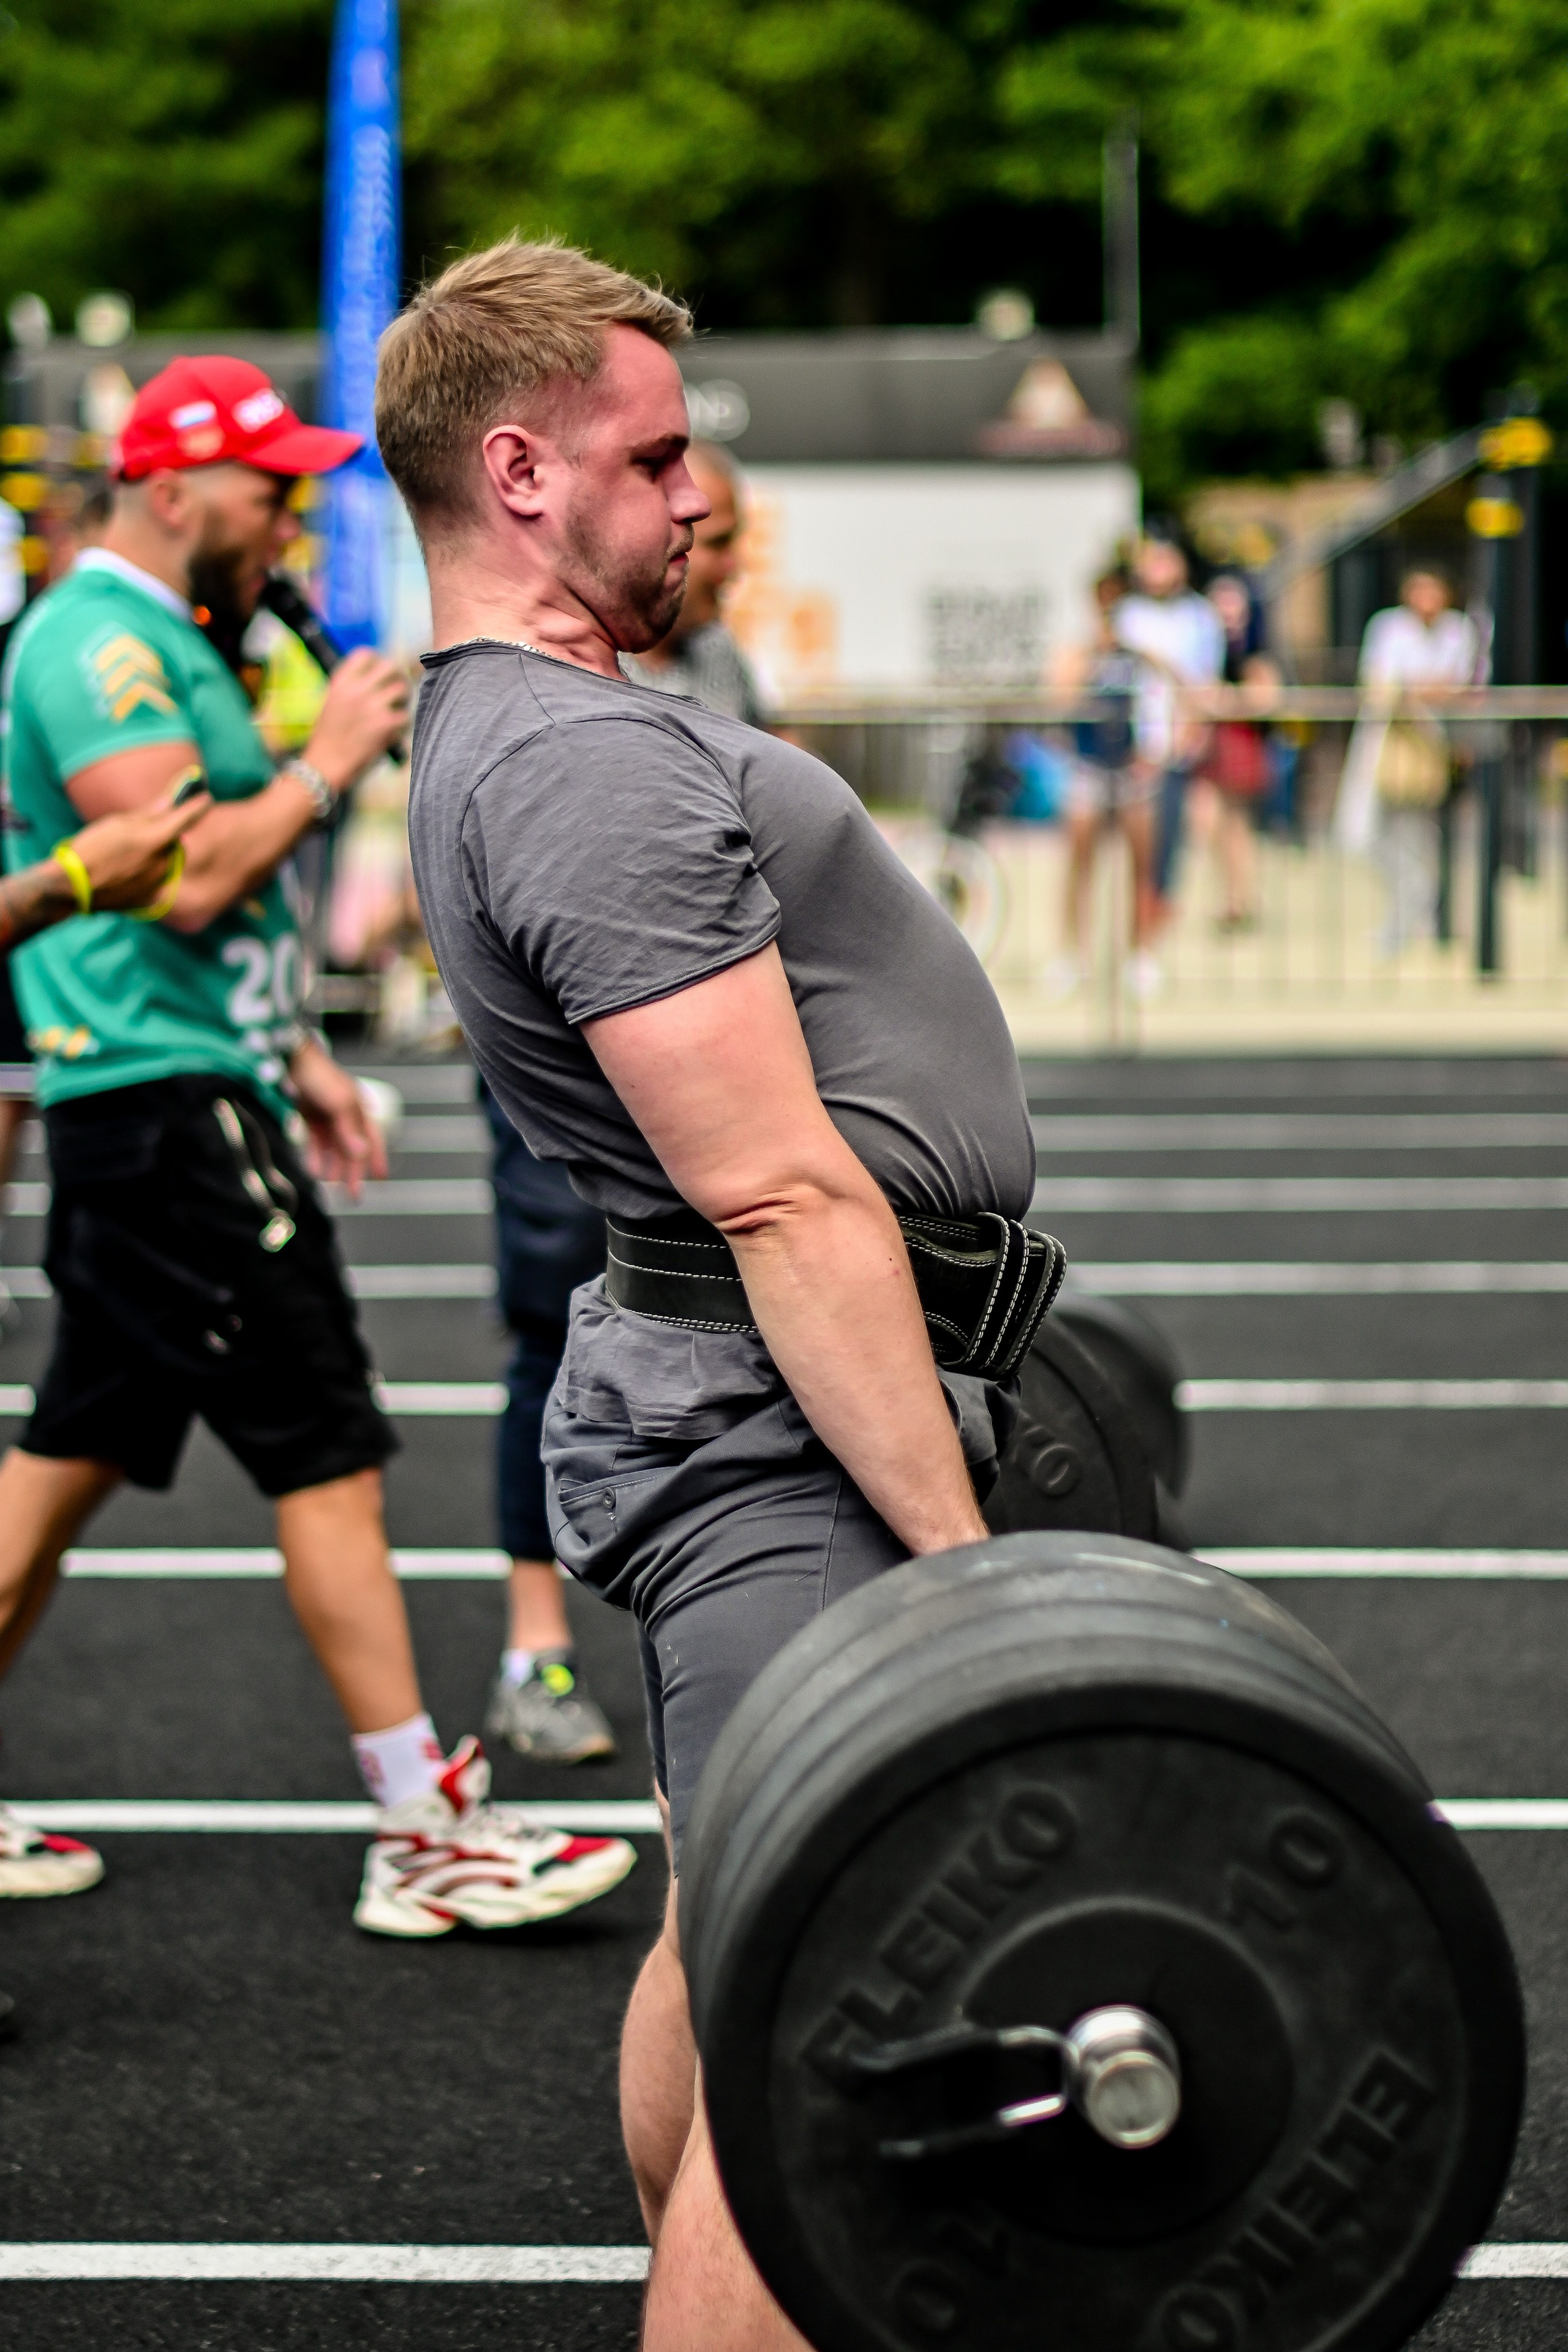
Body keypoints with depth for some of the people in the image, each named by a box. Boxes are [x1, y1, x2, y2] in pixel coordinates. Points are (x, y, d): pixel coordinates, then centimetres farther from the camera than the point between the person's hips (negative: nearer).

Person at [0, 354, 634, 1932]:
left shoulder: (152, 639, 19)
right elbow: (189, 876, -24)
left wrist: (293, 1057, 21)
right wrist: (327, 764, -13)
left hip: (181, 1094, 11)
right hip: (164, 1106, -11)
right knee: (328, 1459, -7)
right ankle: (426, 1840, -3)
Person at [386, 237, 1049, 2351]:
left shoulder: (505, 735, 16)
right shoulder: (594, 764, -19)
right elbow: (788, 1201, -24)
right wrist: (961, 1554, -25)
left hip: (743, 1403, 11)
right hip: (797, 1423, -11)